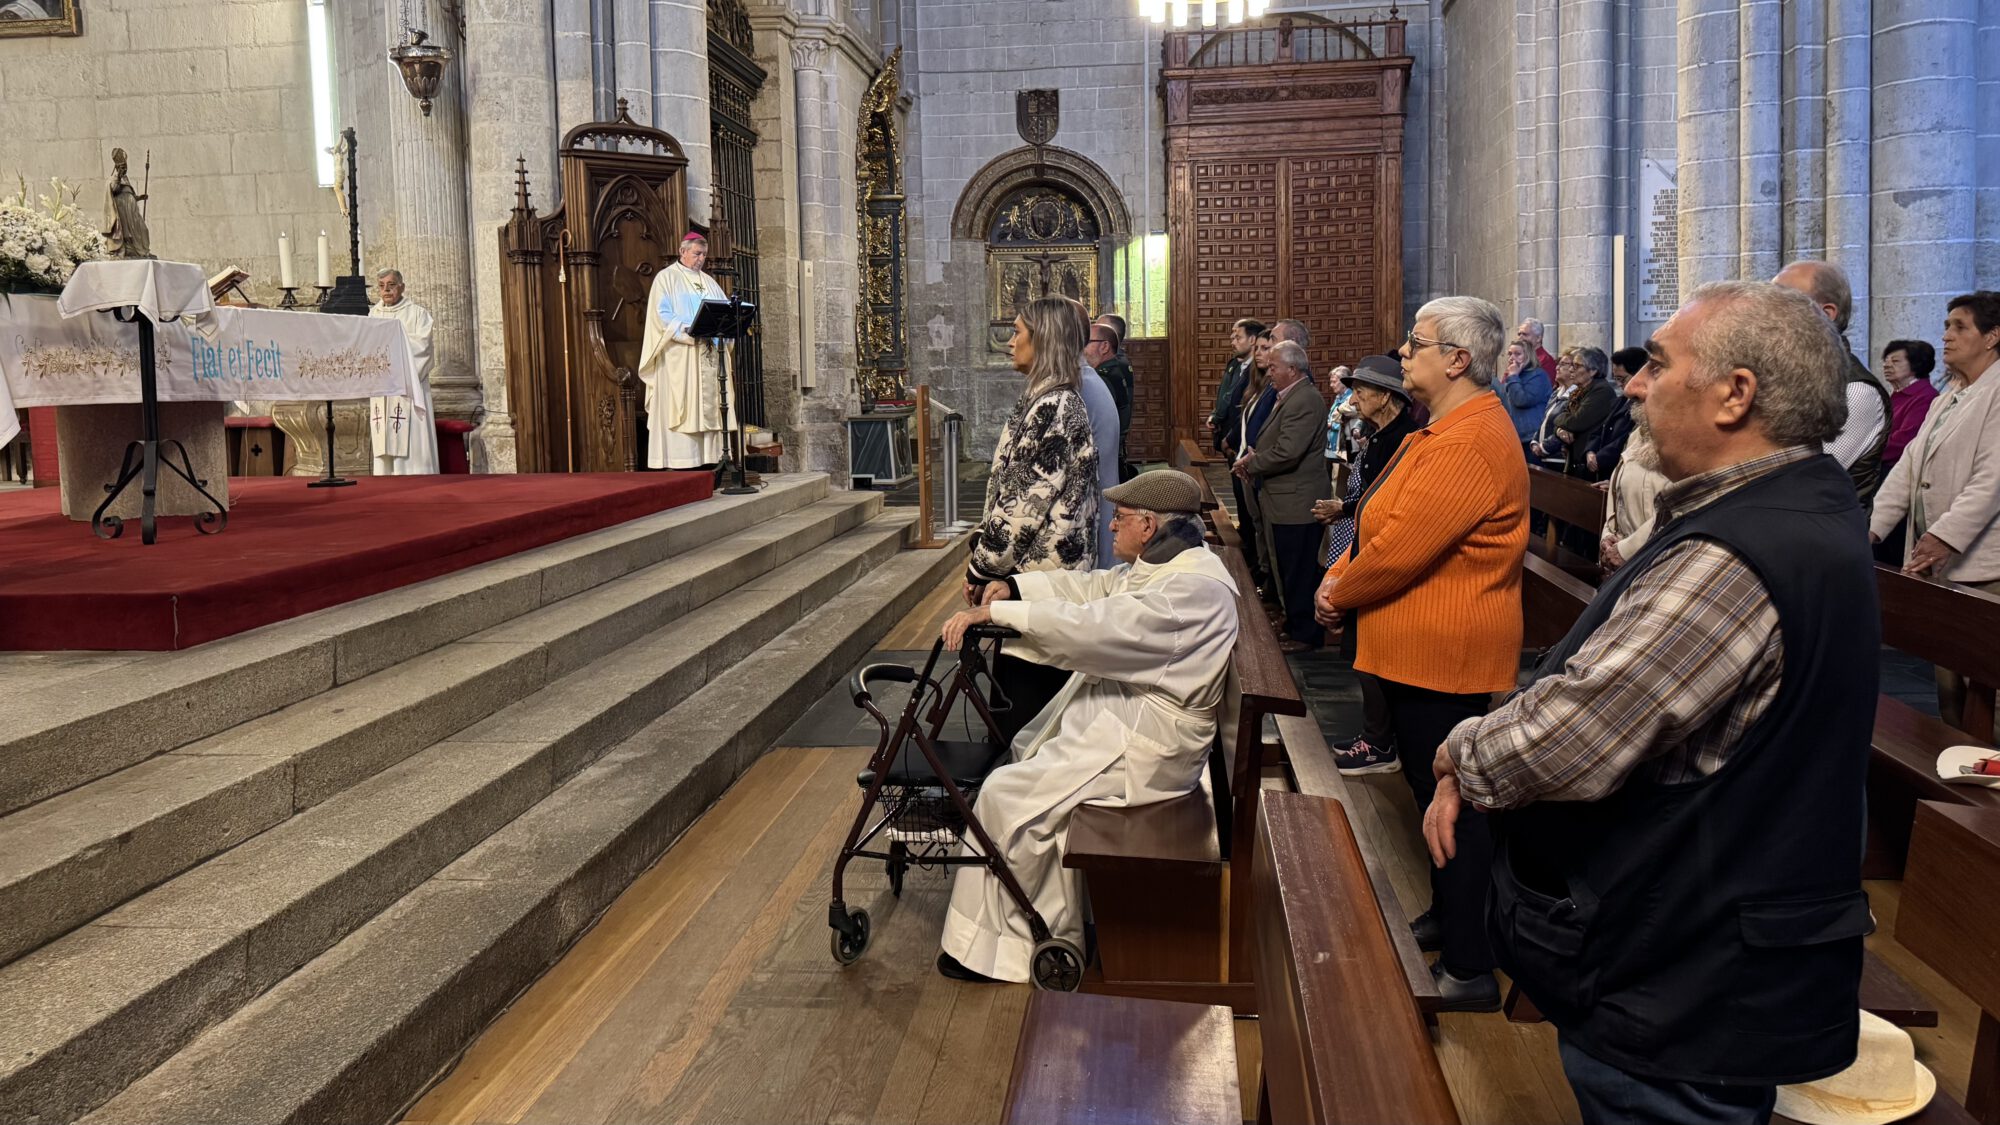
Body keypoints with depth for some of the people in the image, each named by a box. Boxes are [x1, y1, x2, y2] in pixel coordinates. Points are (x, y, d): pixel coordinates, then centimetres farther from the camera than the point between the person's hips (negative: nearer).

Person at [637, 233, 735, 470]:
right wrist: (687, 330, -20)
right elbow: (661, 315, -8)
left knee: (708, 406, 2)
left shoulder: (708, 282, 21)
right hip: (679, 358, -6)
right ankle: (680, 463, -12)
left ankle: (709, 458, 2)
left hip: (709, 356, 6)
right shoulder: (666, 278, 3)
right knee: (681, 409, -10)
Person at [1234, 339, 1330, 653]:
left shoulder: (1304, 400, -20)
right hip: (1289, 501, 10)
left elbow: (1287, 451, -27)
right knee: (1290, 570, 19)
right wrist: (1255, 457, 3)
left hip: (1296, 503, -10)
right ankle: (1295, 624, 31)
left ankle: (1304, 635, 9)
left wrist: (1251, 464, -13)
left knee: (1299, 573, -1)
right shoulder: (1292, 397, 13)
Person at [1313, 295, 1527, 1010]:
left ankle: (1469, 974, 7)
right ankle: (1445, 918, 38)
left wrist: (1340, 594, -9)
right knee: (1432, 792, 22)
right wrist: (1338, 575, 3)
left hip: (1444, 656, -11)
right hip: (1421, 649, 11)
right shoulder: (1445, 431, 14)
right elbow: (1381, 525, 17)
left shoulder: (1470, 445, -22)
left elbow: (1402, 547, -25)